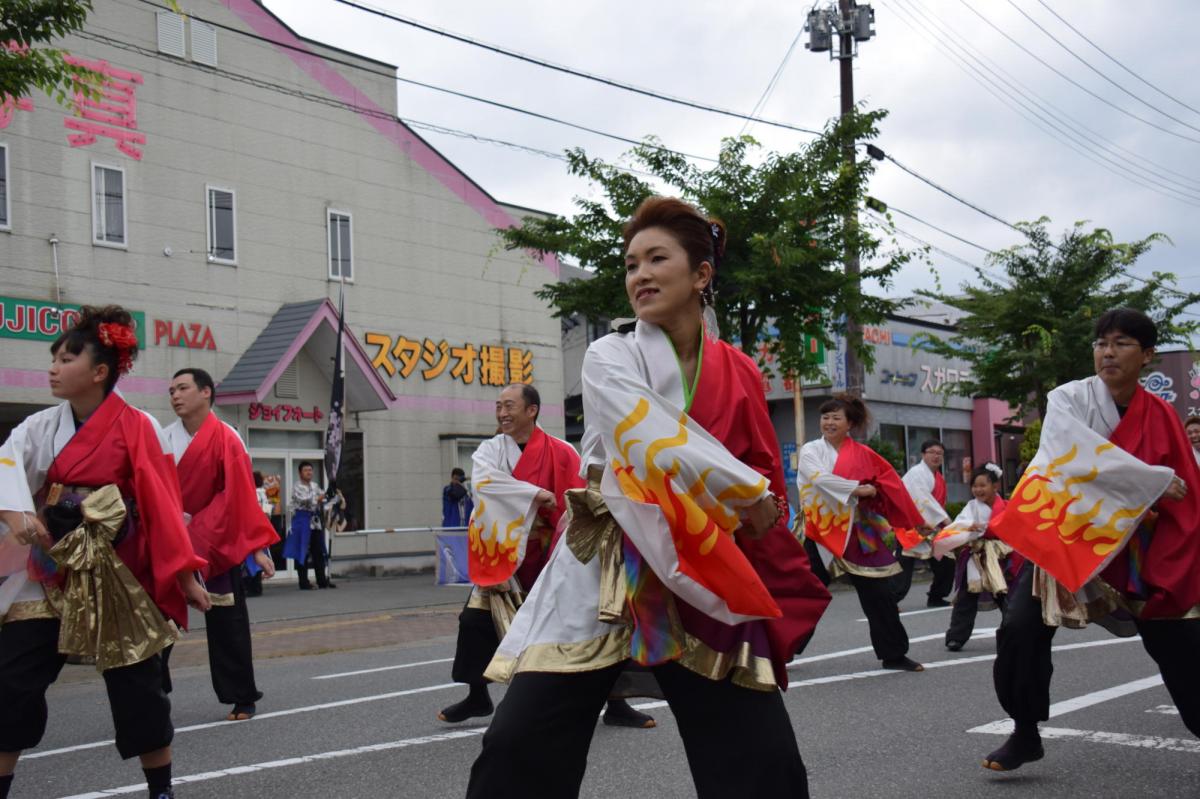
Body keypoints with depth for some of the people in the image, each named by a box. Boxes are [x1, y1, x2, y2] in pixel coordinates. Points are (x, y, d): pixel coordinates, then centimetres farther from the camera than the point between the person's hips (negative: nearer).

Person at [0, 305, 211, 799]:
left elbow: (162, 504, -8)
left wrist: (184, 574, -9)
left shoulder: (137, 428, -7)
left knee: (137, 685, 3)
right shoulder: (41, 426, 5)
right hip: (49, 570, 4)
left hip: (117, 573, -4)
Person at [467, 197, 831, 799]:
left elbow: (766, 481, 17)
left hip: (704, 588, 3)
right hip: (603, 576, -2)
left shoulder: (740, 376, 7)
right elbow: (660, 449, -17)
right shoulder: (608, 359, -2)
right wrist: (750, 496, -11)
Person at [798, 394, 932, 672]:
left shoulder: (863, 454, 6)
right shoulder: (810, 450, 0)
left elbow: (891, 485, 7)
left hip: (857, 533, 3)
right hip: (820, 531, -2)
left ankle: (894, 654, 18)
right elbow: (820, 478, -18)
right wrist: (857, 488, -15)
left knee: (879, 594, 6)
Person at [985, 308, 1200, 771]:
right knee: (1021, 633, -15)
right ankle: (1025, 735, 3)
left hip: (1132, 546, 3)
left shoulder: (1160, 416, -1)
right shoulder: (1068, 400, -11)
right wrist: (1157, 481, -22)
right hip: (1062, 535, -3)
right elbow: (1085, 458, -27)